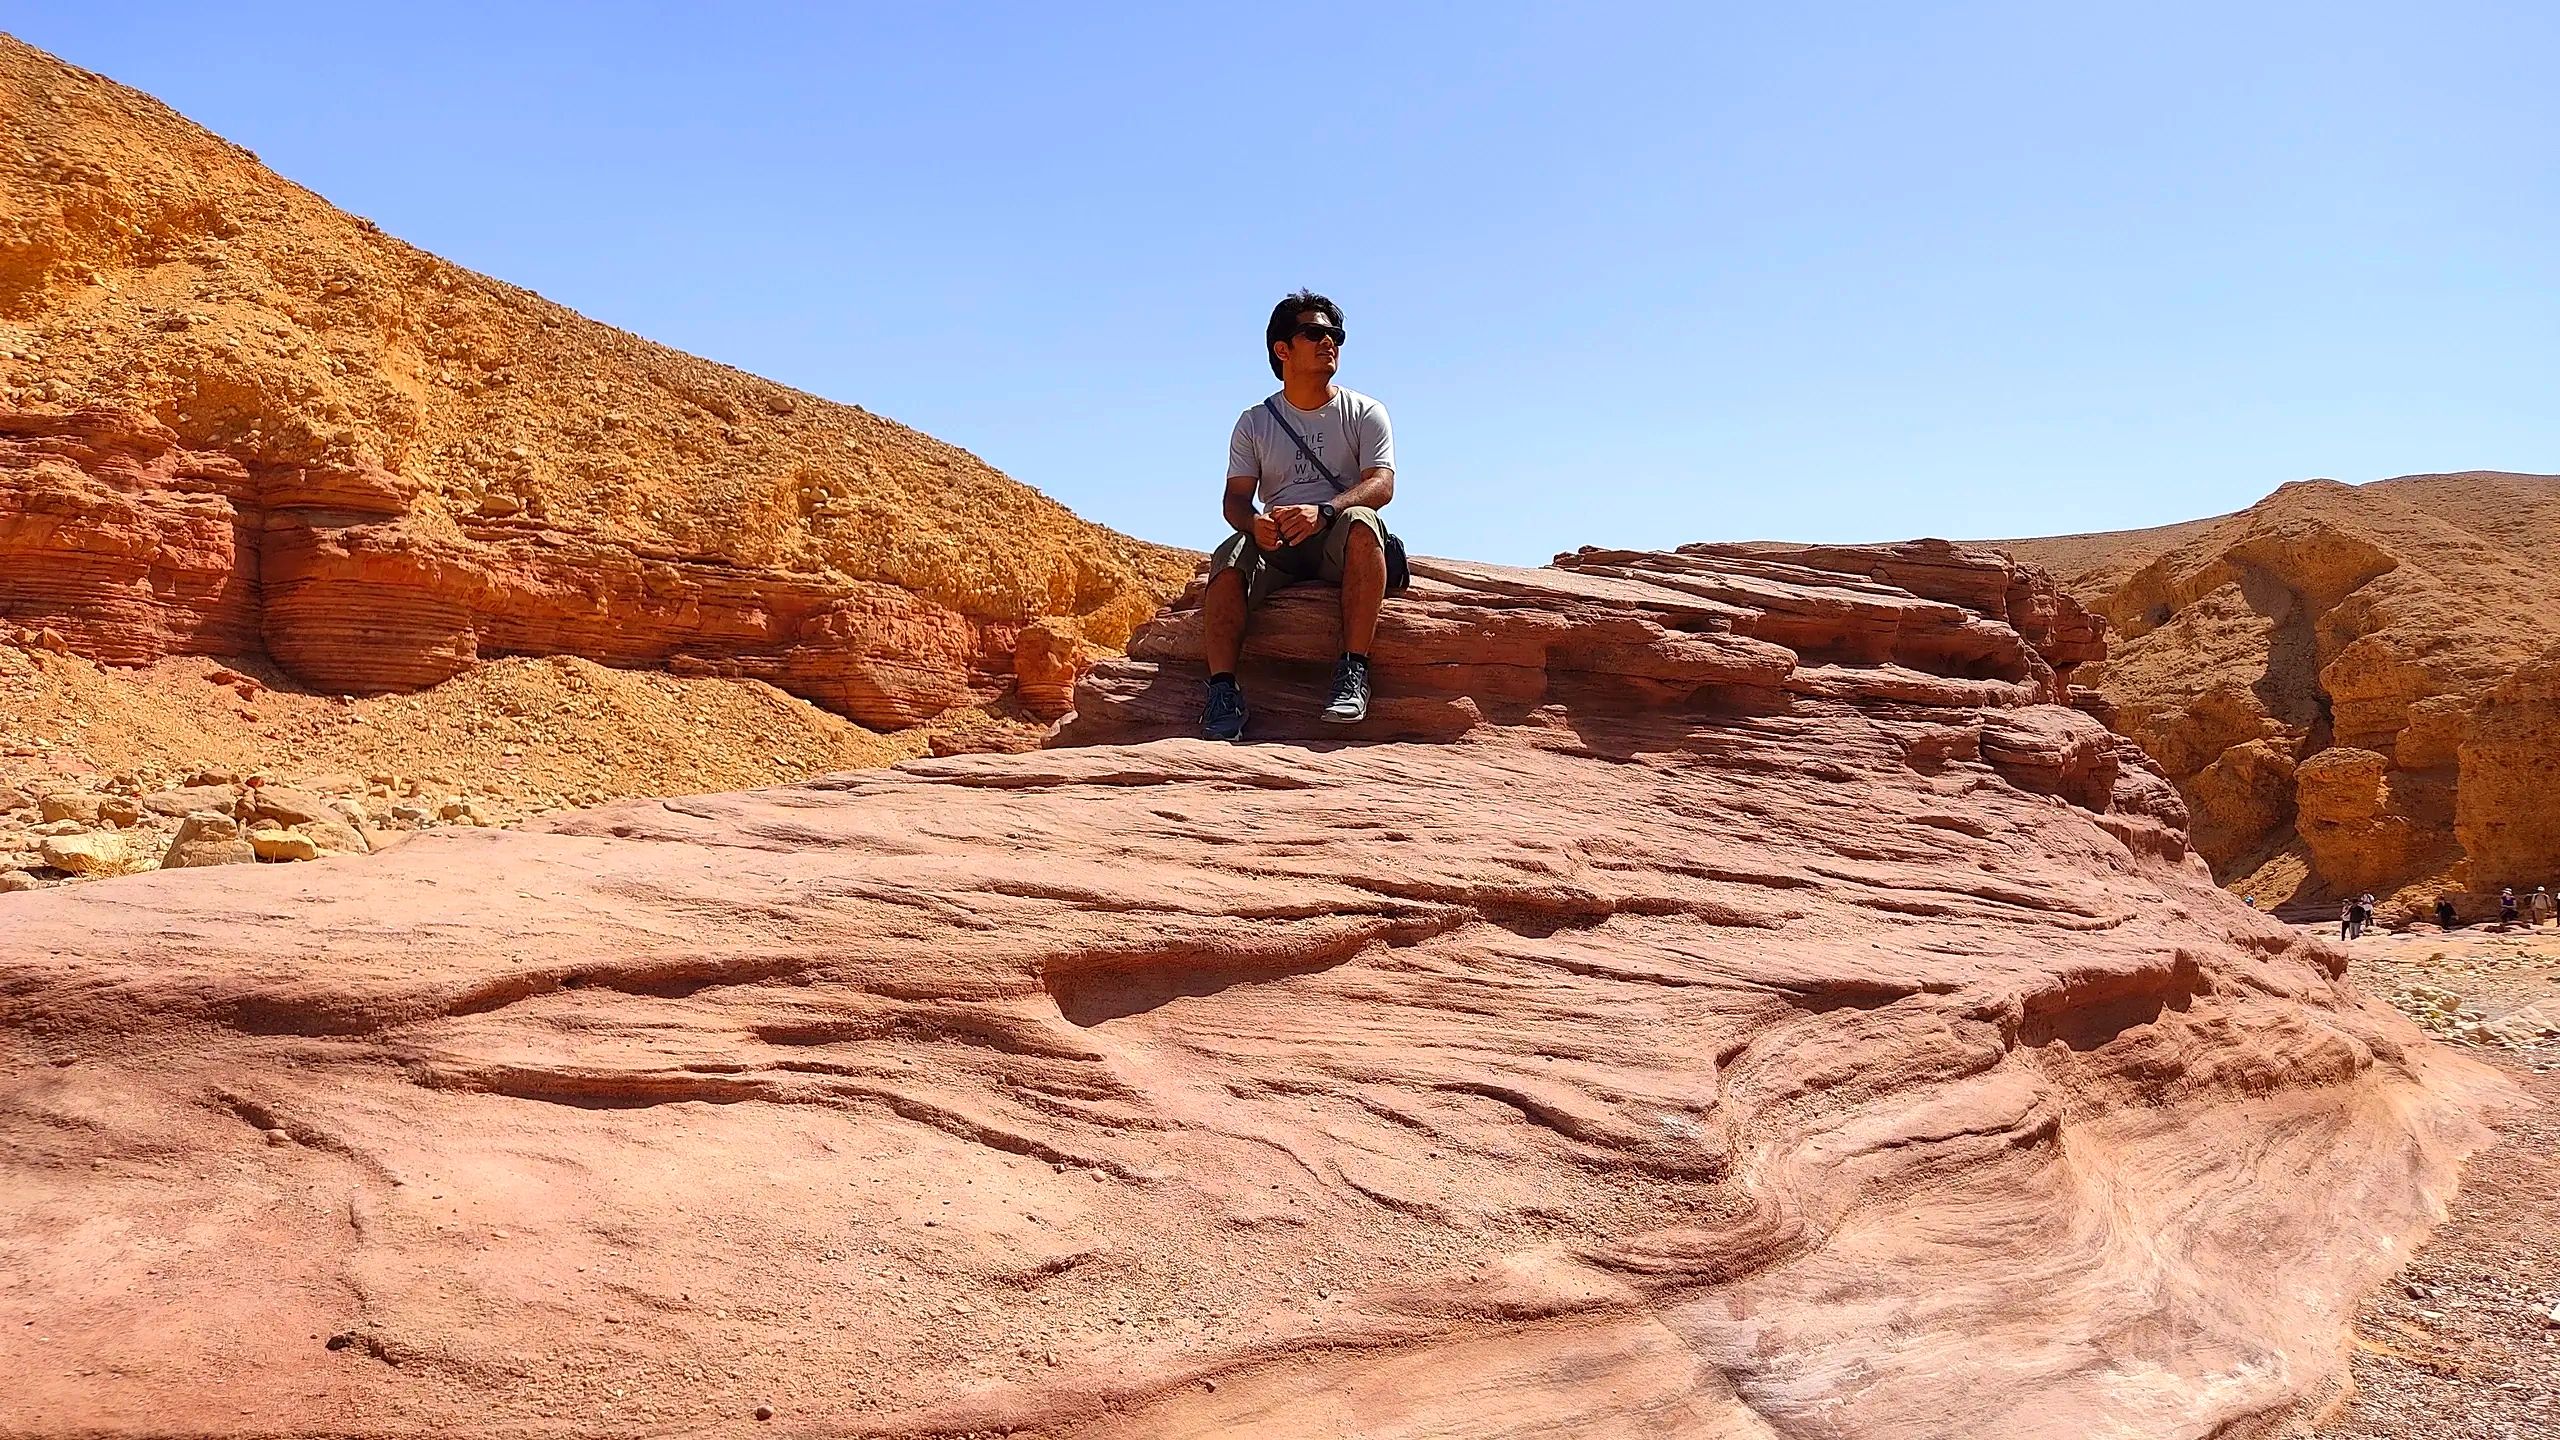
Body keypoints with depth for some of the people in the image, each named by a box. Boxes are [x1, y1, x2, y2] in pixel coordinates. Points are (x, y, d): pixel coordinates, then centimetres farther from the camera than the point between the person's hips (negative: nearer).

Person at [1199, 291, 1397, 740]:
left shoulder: (1364, 413, 7)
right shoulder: (1255, 422, 12)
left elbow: (1382, 484, -8)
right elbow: (1236, 497, 3)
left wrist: (1323, 511, -28)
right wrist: (1254, 523, -24)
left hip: (1338, 543, -1)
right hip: (1275, 543, 1)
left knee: (1361, 523, -36)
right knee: (1229, 557, -31)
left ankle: (1353, 669, -41)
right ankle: (1223, 689, -36)